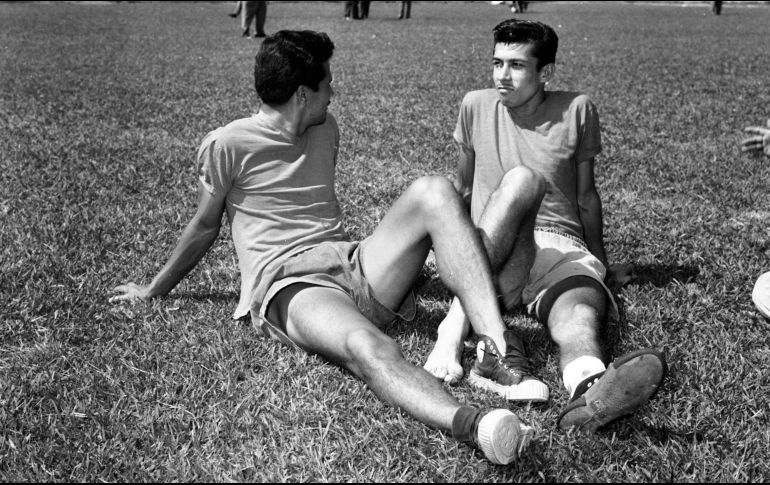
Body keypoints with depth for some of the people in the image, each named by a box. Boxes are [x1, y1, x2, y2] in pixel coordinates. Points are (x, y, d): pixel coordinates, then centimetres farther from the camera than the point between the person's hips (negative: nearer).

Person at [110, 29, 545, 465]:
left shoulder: (326, 130, 19)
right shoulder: (228, 145, 0)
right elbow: (206, 226, 12)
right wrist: (154, 291, 20)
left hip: (354, 268, 6)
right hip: (289, 287, -6)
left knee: (433, 192, -20)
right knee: (369, 349, -40)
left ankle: (497, 346, -34)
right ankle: (471, 424, -67)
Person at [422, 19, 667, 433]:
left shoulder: (576, 111, 8)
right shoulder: (476, 106, 10)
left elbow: (585, 195, 16)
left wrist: (600, 261, 22)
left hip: (560, 245, 1)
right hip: (489, 253, 0)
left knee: (581, 310, -37)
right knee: (520, 179, -34)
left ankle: (589, 389, -75)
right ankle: (454, 327, -47)